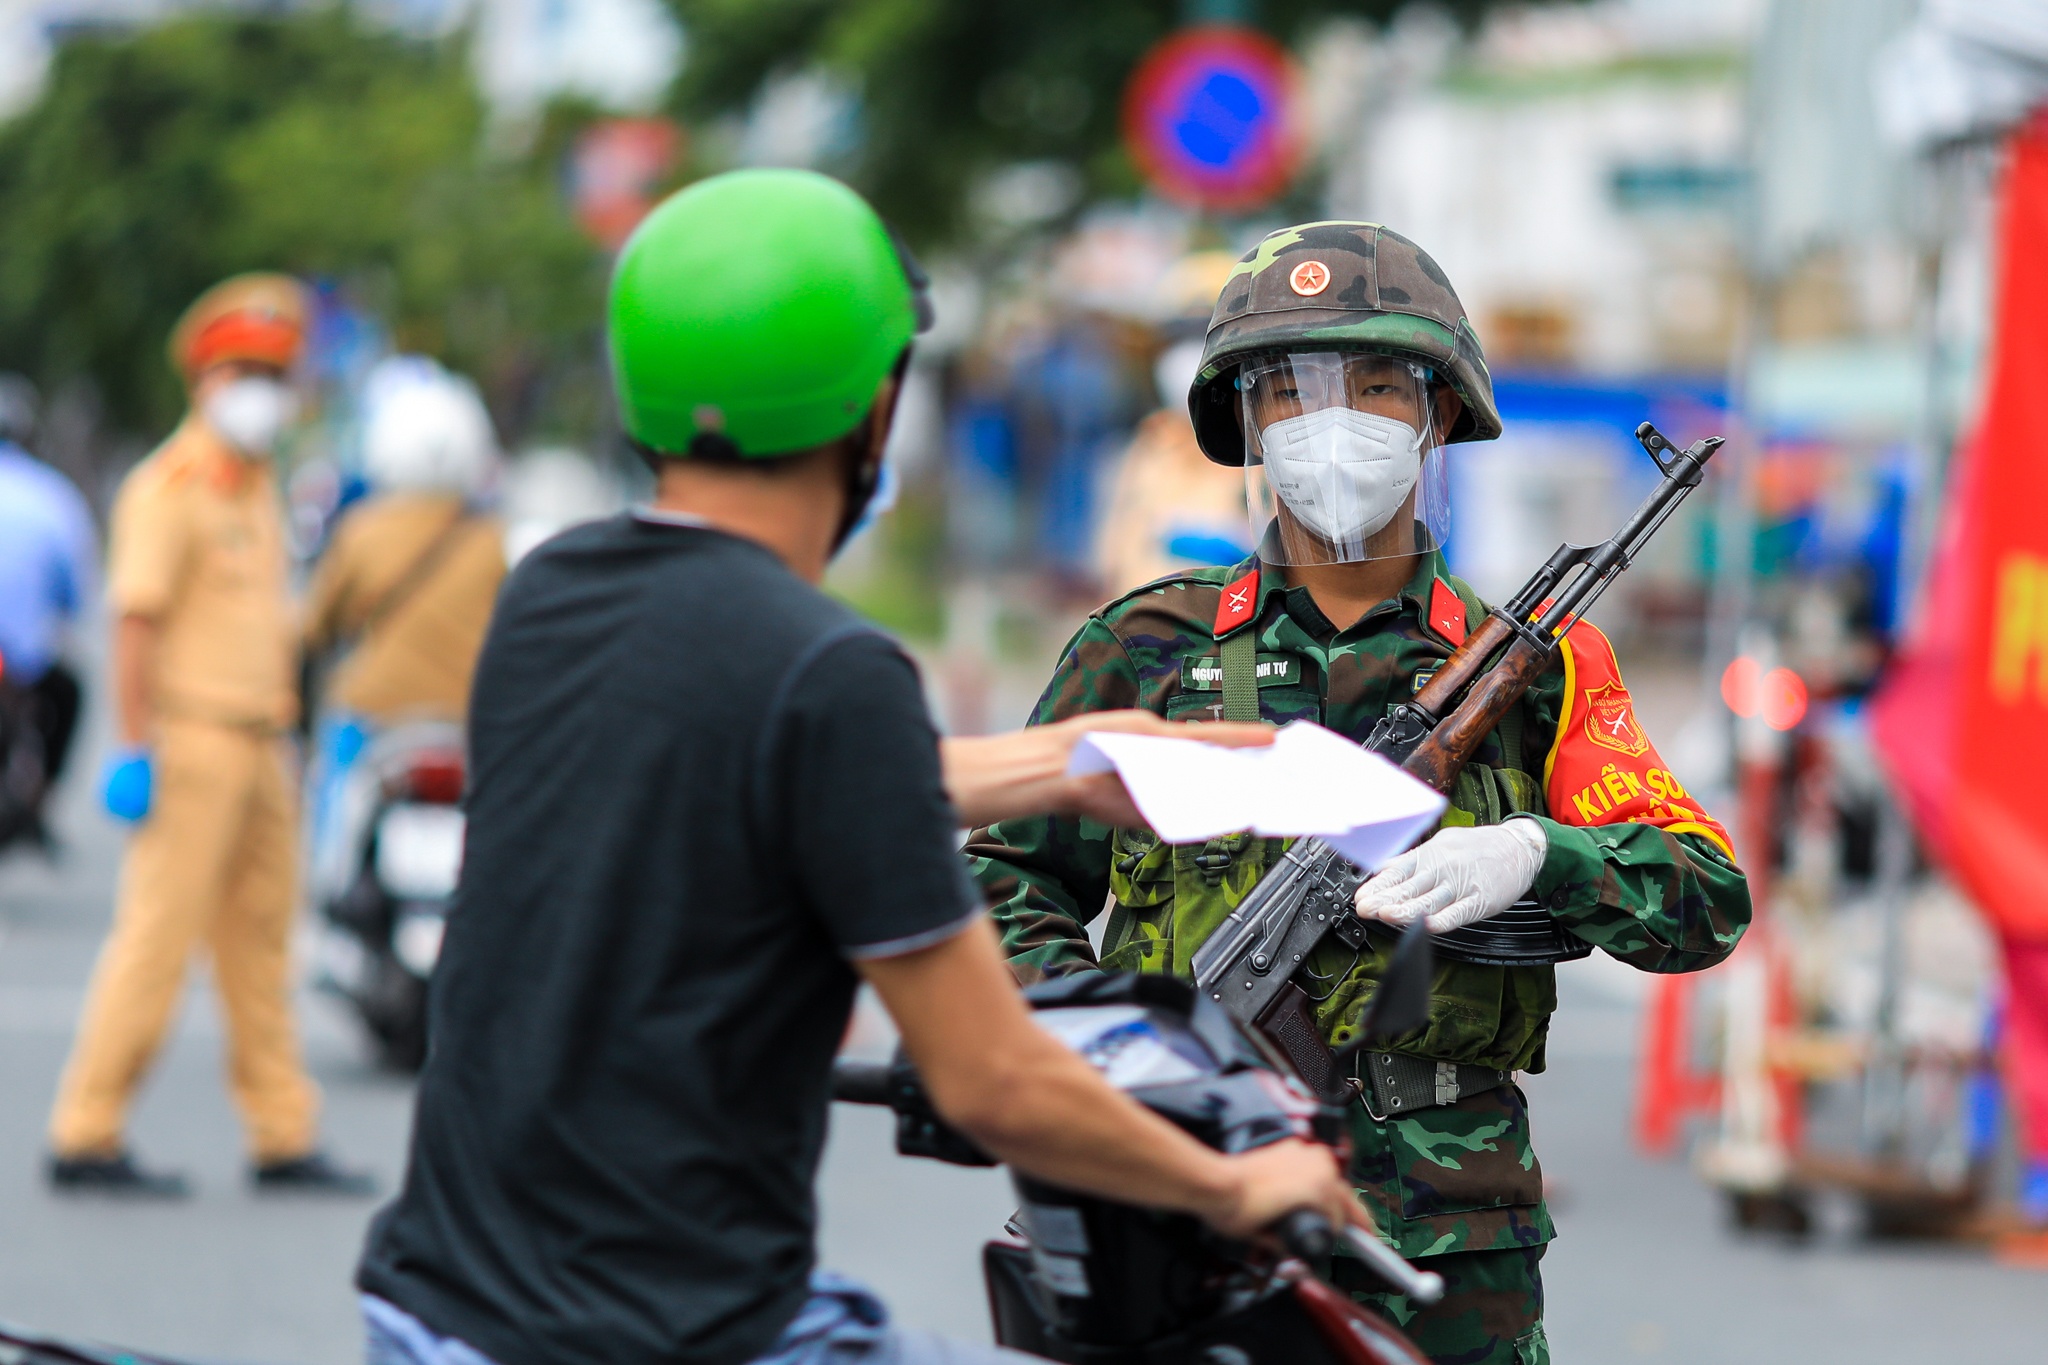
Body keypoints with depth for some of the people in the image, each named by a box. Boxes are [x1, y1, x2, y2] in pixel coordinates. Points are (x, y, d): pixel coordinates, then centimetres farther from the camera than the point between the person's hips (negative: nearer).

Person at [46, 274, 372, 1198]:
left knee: (261, 942, 10)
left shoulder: (258, 489, 17)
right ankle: (86, 1136, -6)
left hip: (257, 741, 9)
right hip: (192, 736, -9)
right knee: (158, 937, -9)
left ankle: (282, 1139, 14)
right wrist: (135, 745, -20)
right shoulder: (169, 487, -10)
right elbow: (136, 618, -16)